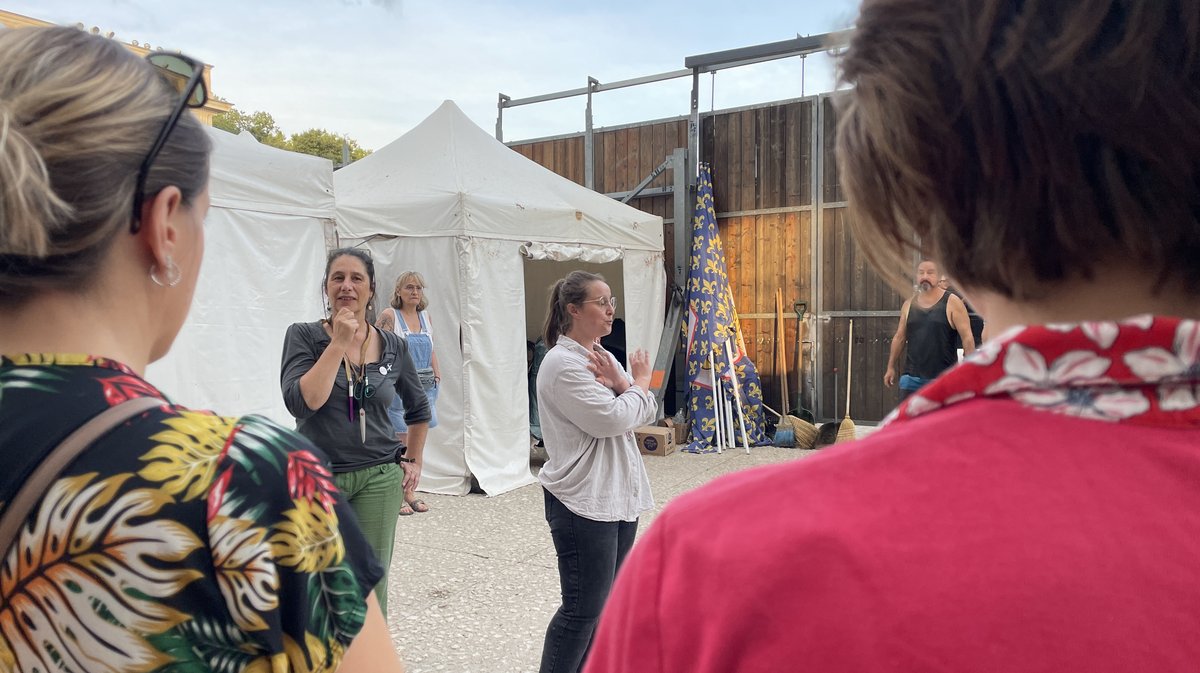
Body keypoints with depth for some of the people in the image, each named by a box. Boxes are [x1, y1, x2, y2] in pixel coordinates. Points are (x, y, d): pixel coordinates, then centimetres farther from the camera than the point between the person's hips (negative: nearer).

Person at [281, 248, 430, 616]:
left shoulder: (394, 346, 4)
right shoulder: (303, 336, -4)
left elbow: (419, 408, 19)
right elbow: (301, 402, -20)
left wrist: (413, 460, 14)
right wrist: (339, 343, -17)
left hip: (379, 477, 2)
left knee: (371, 586, 9)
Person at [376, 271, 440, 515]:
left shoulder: (425, 316, 13)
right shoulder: (389, 315, -6)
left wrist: (437, 374, 13)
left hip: (424, 388, 6)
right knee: (399, 442, -4)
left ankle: (409, 491, 21)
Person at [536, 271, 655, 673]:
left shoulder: (602, 356, 12)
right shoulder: (562, 363, -15)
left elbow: (647, 413, 7)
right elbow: (612, 419, -22)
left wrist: (621, 383, -12)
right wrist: (639, 382, -5)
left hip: (620, 495, 9)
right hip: (583, 501, -9)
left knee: (606, 602, 16)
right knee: (583, 608, -1)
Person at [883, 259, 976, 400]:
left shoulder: (952, 302, -5)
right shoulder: (909, 304, 8)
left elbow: (967, 338, -8)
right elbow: (899, 337, 14)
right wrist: (891, 367, 14)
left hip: (943, 378, -3)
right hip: (912, 377, 4)